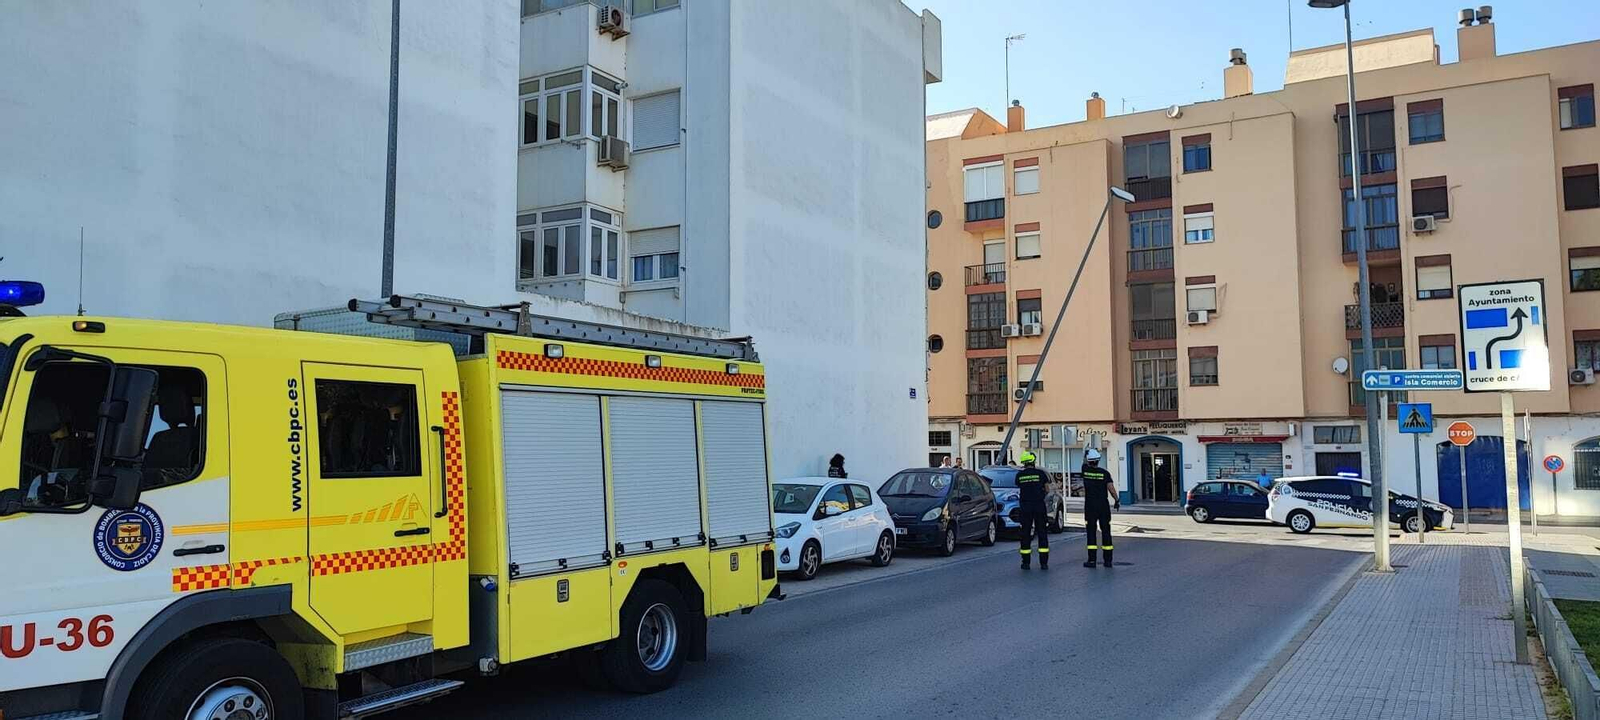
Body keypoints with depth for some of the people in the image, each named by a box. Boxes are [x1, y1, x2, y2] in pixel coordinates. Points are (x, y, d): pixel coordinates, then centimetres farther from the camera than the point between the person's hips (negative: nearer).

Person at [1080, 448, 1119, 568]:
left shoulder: (1085, 470, -4)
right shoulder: (1104, 473, -6)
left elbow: (1084, 463, 19)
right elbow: (1111, 488, -10)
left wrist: (1086, 454, 34)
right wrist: (1117, 501, 2)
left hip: (1090, 506, 0)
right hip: (1104, 505, 0)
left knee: (1091, 532, 2)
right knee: (1106, 532, 6)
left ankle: (1092, 560, -1)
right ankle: (1108, 560, 8)